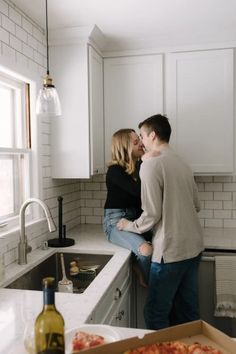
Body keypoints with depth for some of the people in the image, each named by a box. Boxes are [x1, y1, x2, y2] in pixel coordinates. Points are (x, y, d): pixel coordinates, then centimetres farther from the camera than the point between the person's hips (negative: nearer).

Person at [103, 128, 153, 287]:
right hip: (116, 221, -6)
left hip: (135, 218, 6)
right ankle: (148, 283, 1)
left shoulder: (139, 166, 6)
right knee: (146, 250, -29)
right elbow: (138, 191, -25)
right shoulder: (115, 170, -12)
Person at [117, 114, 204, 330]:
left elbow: (152, 214, -15)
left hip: (171, 249, -8)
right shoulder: (182, 164, 11)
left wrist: (130, 226, 2)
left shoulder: (151, 164, -12)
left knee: (156, 314, 6)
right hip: (193, 246, 8)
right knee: (188, 311, 17)